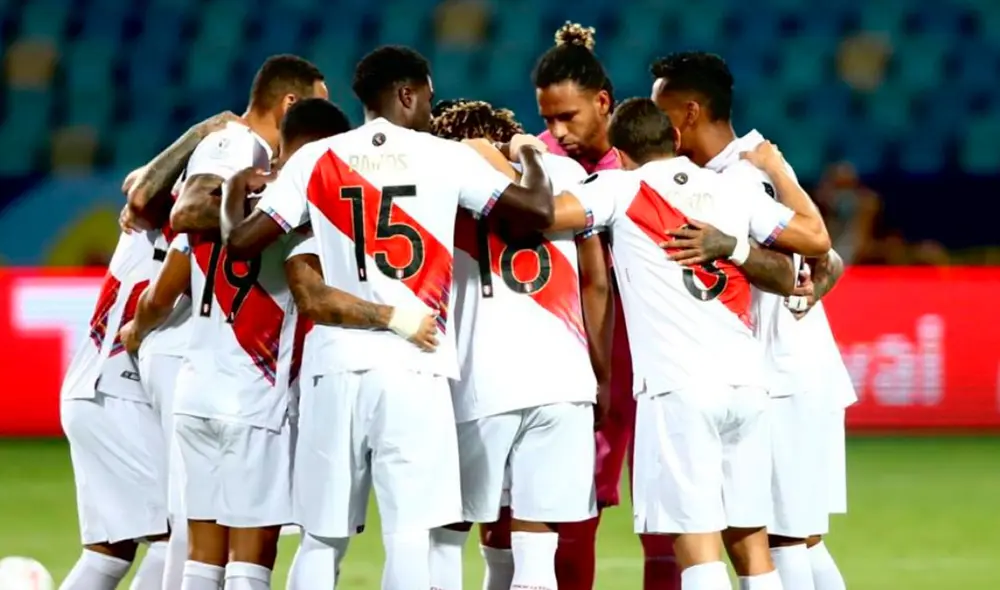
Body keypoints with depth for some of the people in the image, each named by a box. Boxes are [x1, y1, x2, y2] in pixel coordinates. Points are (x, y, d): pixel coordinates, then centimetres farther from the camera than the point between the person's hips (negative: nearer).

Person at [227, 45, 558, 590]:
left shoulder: (316, 159, 7)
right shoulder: (445, 157, 3)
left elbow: (242, 241, 2)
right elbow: (537, 210, 1)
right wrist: (529, 157, 22)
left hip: (339, 366, 2)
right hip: (415, 368, -2)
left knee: (325, 538, 8)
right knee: (409, 535, -5)